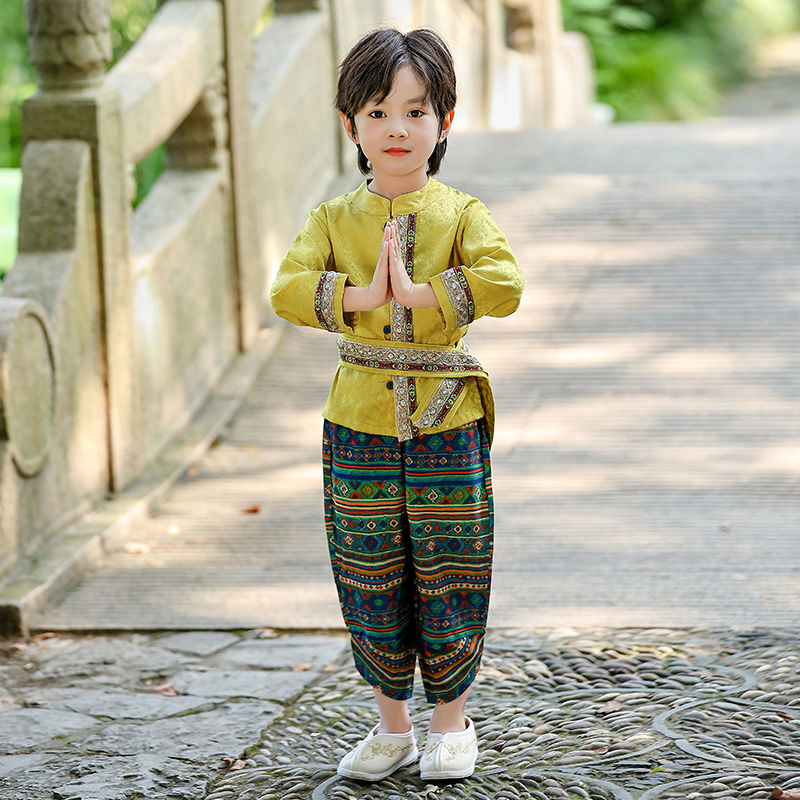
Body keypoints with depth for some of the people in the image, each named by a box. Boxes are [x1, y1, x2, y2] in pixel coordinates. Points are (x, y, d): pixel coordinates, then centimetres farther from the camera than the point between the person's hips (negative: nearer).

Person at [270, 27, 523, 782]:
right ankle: (392, 725, 24)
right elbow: (286, 289, -12)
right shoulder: (335, 219, 3)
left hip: (447, 427, -2)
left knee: (446, 579, 5)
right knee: (371, 582, 8)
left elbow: (503, 284, -19)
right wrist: (363, 295, -23)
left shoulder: (460, 214, -2)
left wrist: (415, 292, -23)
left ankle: (450, 723, 22)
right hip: (359, 424, 2)